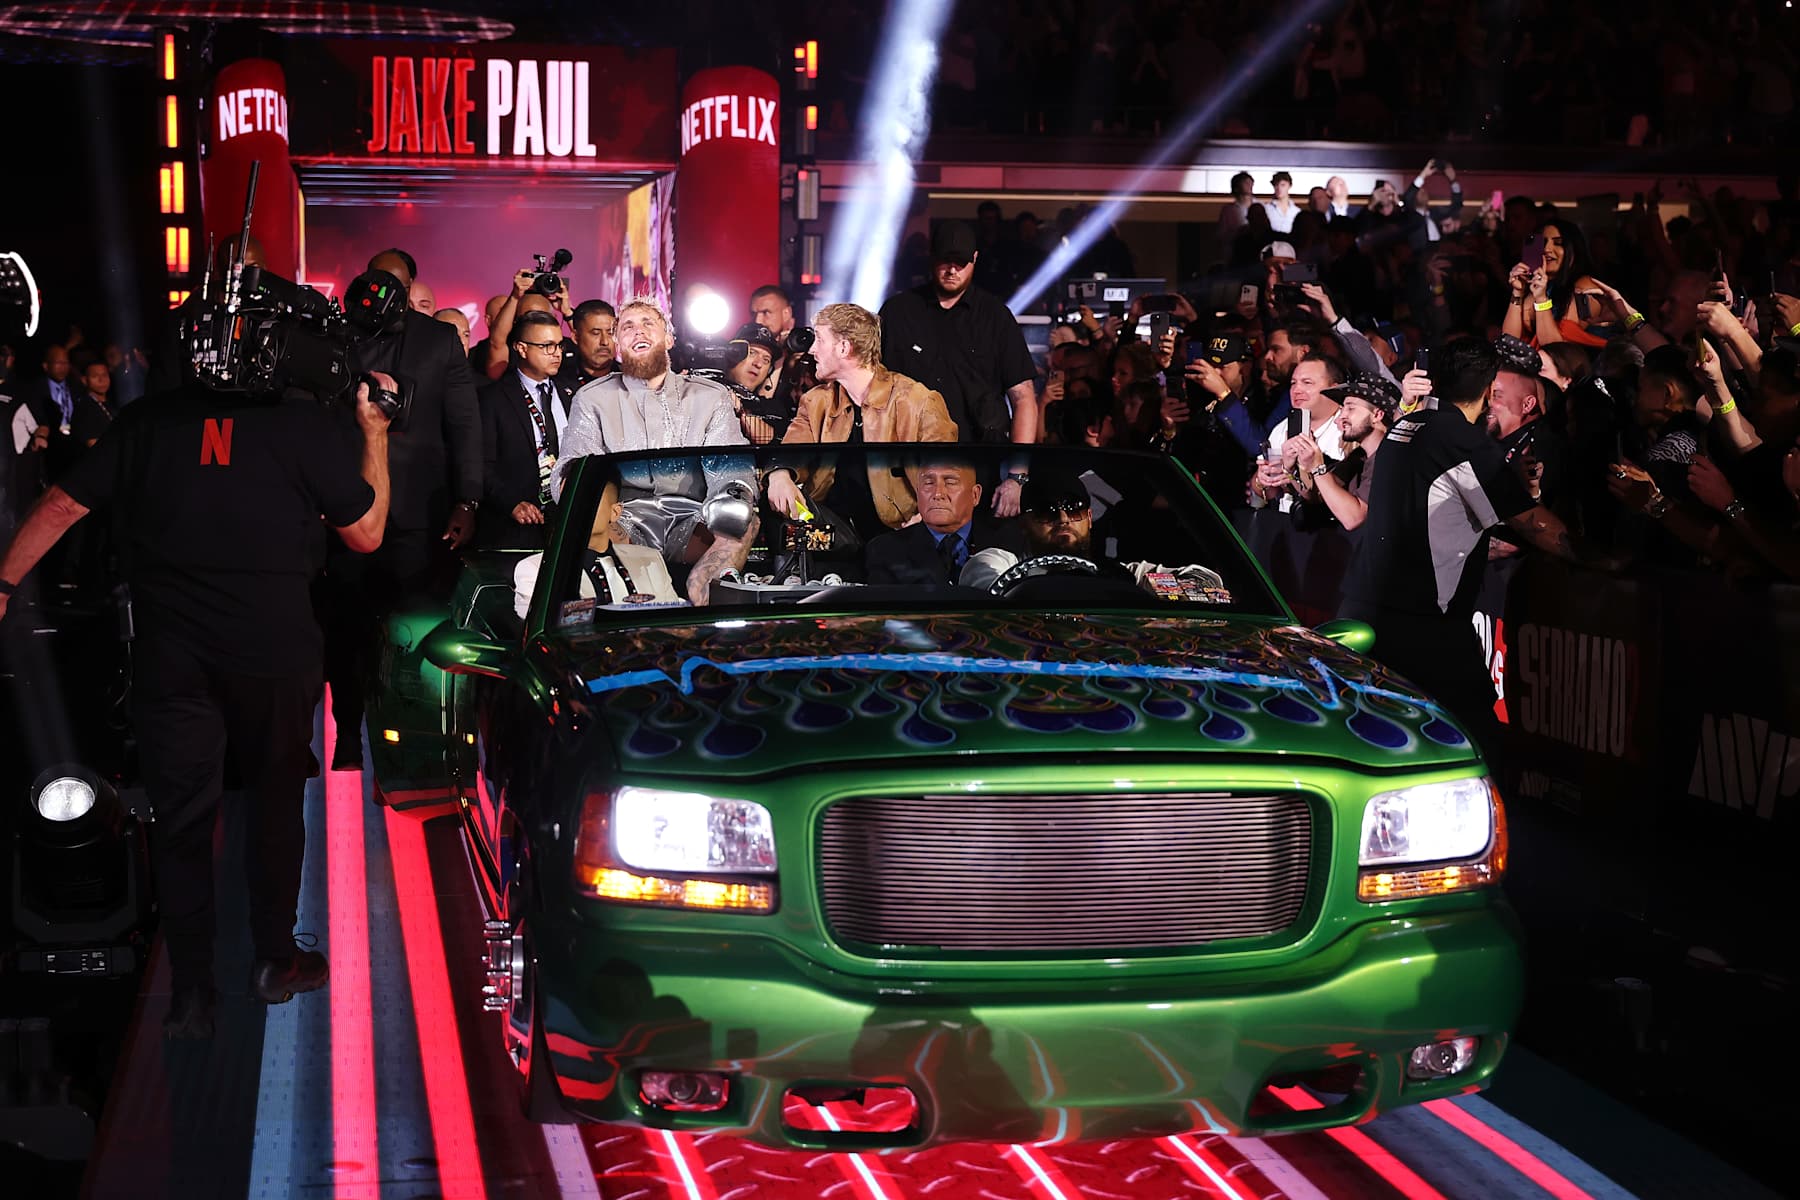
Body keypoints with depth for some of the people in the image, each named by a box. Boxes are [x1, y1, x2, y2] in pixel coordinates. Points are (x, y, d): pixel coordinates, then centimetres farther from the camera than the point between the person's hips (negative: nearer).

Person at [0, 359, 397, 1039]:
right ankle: (275, 962, 27)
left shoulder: (145, 423, 2)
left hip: (170, 654, 1)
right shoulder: (300, 421, -5)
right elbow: (366, 535, 2)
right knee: (276, 800, 18)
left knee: (180, 818, 9)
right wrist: (375, 433, 9)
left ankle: (191, 995, 10)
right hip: (275, 648, -1)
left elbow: (62, 506, 1)